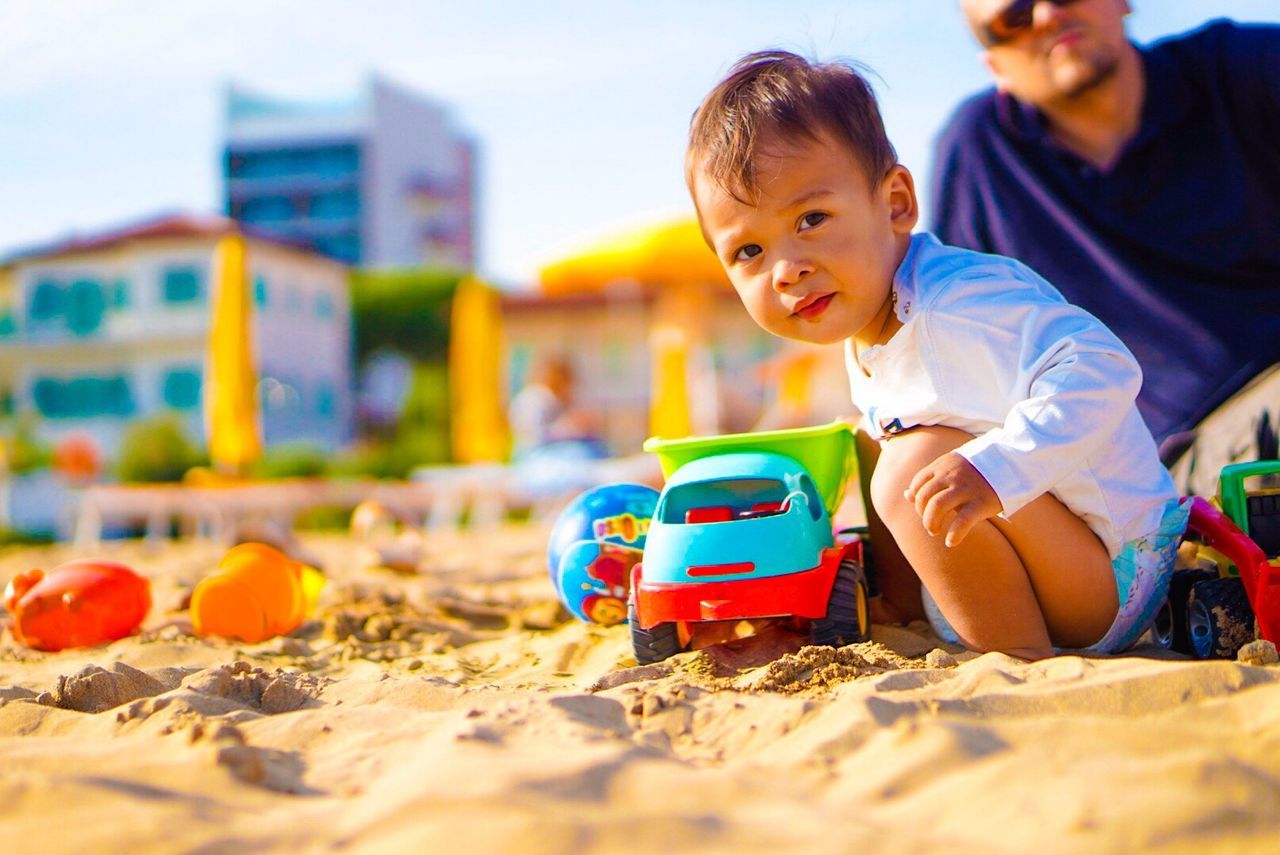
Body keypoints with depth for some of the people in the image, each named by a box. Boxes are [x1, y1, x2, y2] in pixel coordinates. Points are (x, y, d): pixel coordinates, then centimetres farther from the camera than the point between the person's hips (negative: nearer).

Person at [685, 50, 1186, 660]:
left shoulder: (957, 304, -26)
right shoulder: (864, 344, 6)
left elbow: (1102, 371, -36)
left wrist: (993, 470, -46)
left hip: (1114, 581, -10)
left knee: (918, 464, -27)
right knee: (869, 448, 14)